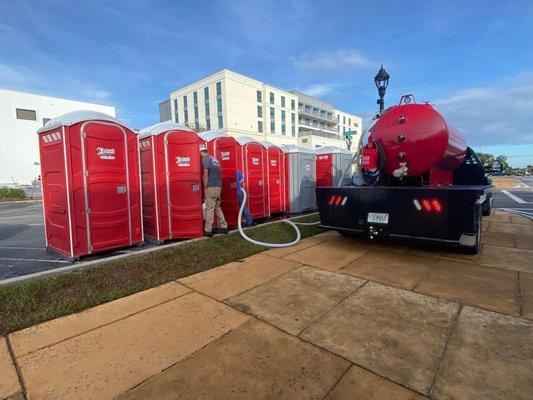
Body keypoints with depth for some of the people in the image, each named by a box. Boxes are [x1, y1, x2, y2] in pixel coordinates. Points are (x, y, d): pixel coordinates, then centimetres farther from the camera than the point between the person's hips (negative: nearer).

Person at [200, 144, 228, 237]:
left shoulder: (205, 158, -4)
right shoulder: (213, 159, 20)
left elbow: (205, 175, -11)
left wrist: (205, 188, -6)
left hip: (212, 187, -8)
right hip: (219, 186, 8)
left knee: (209, 209, -3)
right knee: (217, 207, 15)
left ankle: (208, 230, 1)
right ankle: (224, 227, 17)